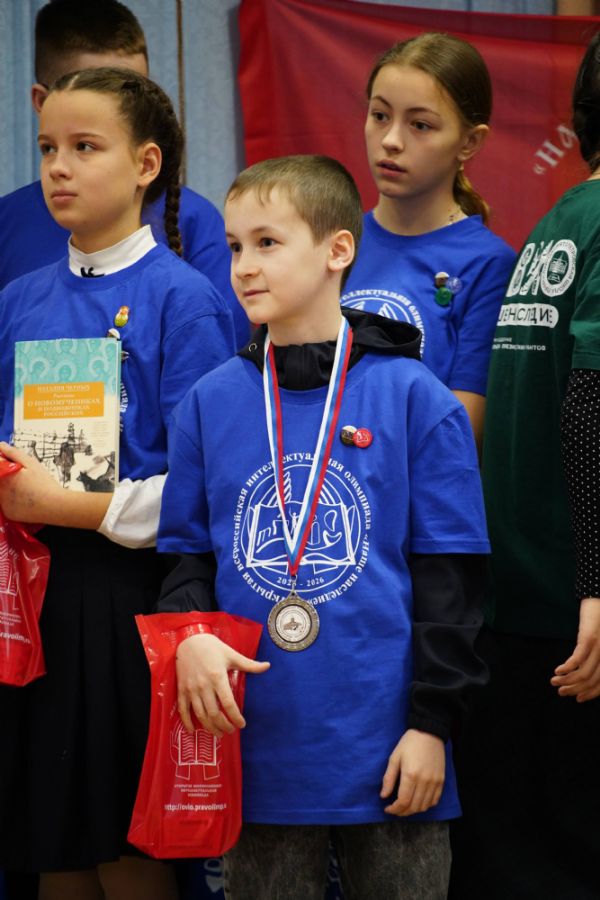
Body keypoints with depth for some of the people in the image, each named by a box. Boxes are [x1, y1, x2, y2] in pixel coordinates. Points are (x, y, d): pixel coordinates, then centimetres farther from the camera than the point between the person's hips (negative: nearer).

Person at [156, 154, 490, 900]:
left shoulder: (415, 399, -2)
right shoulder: (209, 404, 7)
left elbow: (449, 576, -3)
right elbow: (184, 553, 11)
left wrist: (432, 722, -7)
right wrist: (189, 636, -11)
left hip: (386, 751, -2)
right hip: (260, 748, 3)